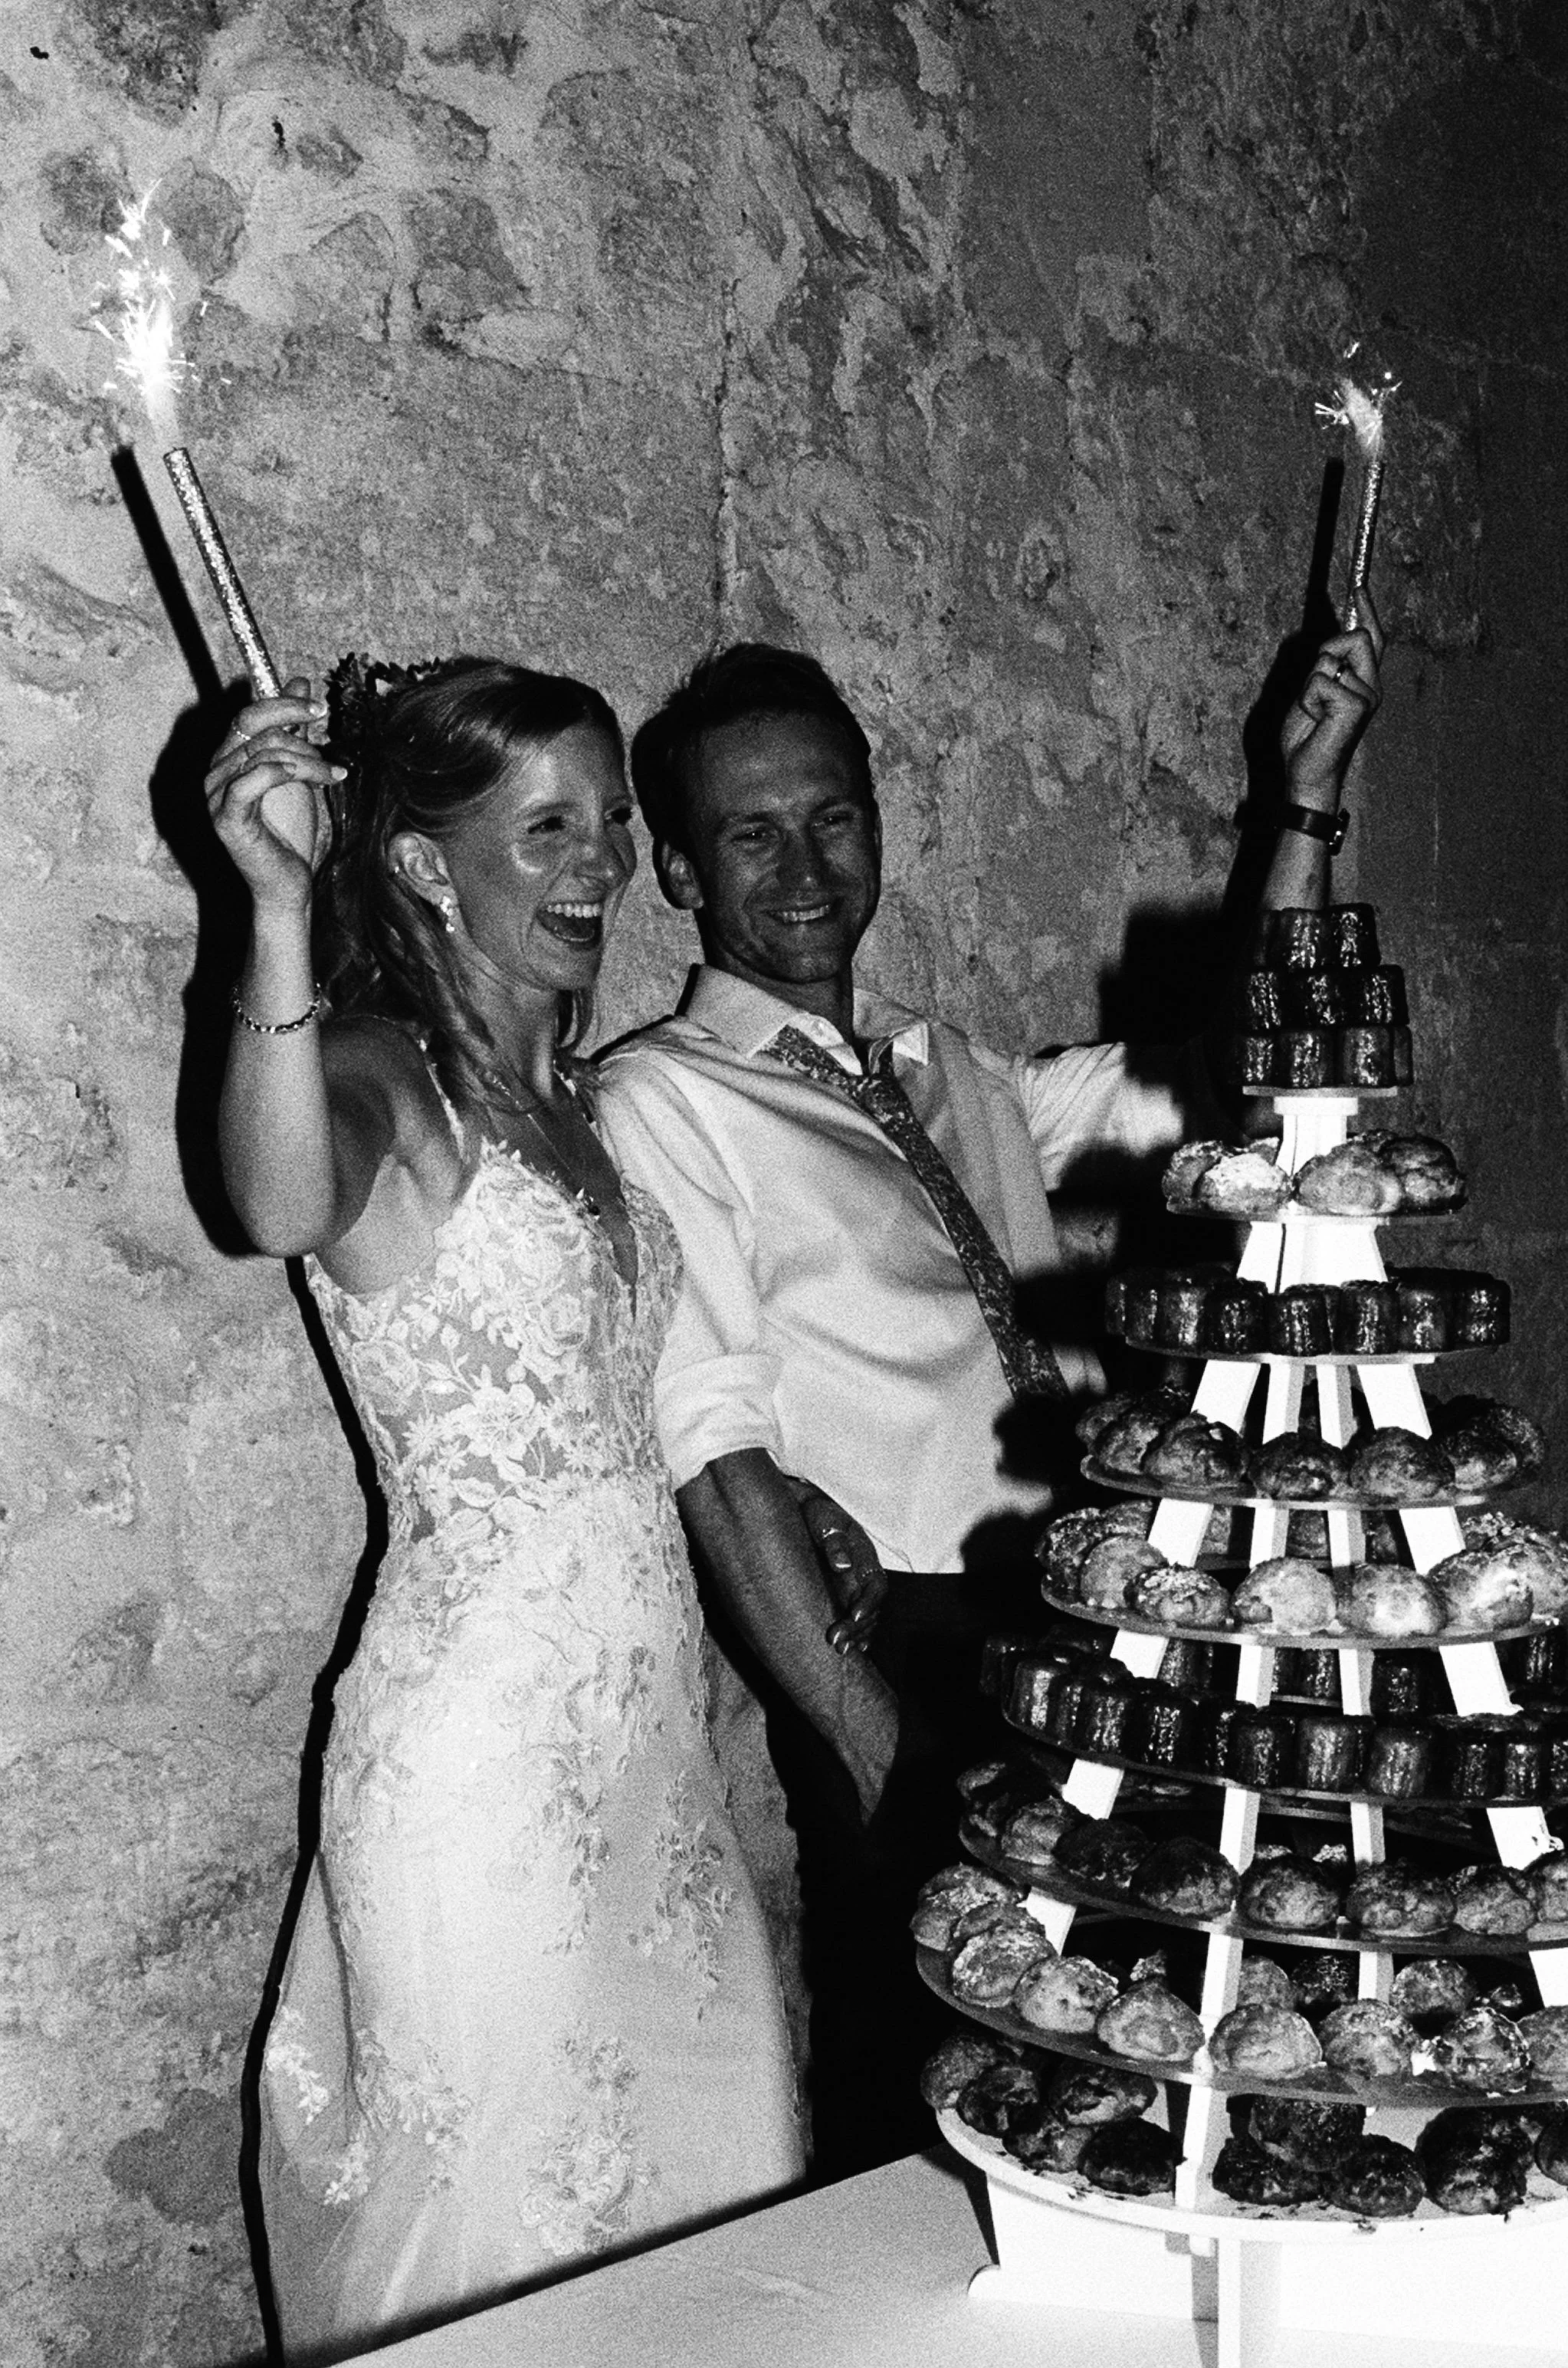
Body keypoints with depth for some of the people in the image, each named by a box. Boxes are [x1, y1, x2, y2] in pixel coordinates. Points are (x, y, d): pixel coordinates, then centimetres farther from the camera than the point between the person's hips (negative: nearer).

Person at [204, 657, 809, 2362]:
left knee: (701, 2179, 17)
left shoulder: (555, 1099, 12)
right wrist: (277, 907, -47)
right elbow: (286, 1208, -38)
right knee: (515, 2222, 6)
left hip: (641, 1722, 8)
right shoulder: (380, 1079, -12)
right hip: (481, 1741, -8)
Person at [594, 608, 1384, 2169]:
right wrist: (864, 1733, -17)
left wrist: (1308, 803, 10)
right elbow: (716, 1449, -13)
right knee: (915, 2096, 3)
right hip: (916, 1655, -6)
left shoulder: (950, 1072, 15)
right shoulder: (663, 1100, -6)